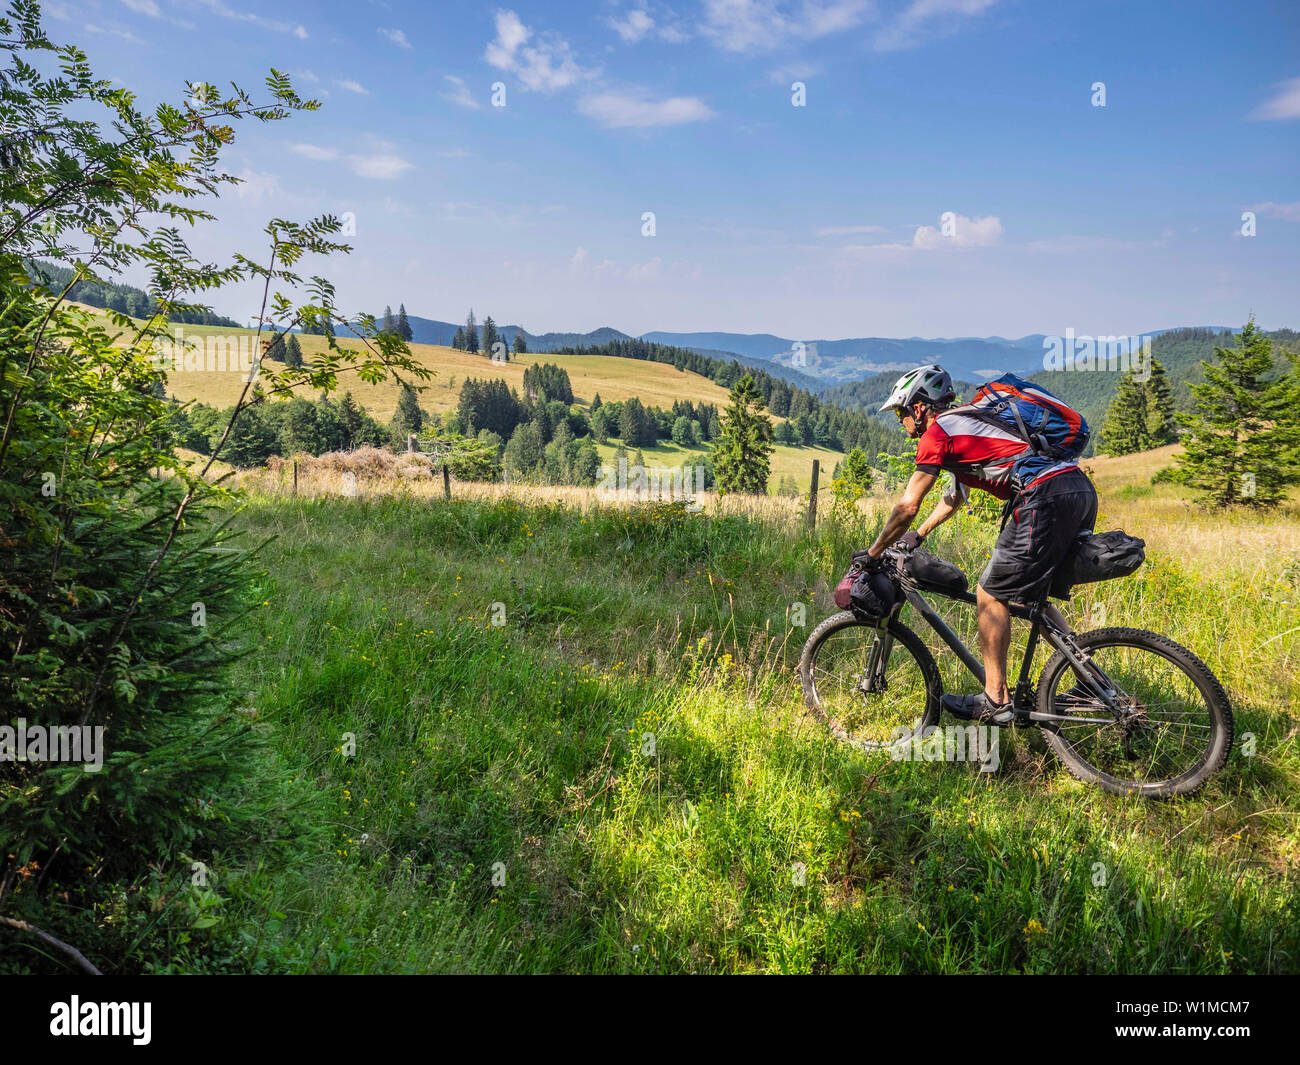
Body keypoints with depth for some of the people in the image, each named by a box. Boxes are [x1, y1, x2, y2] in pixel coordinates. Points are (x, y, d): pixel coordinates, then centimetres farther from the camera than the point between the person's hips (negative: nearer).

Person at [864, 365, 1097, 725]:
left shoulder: (937, 431, 0)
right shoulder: (967, 422, 29)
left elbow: (908, 506, -1)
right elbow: (955, 496, 40)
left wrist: (871, 554, 9)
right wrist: (917, 535, 43)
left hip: (1047, 497, -10)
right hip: (1083, 490, 10)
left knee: (990, 595, 0)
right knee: (1034, 598, 21)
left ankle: (995, 701, 5)